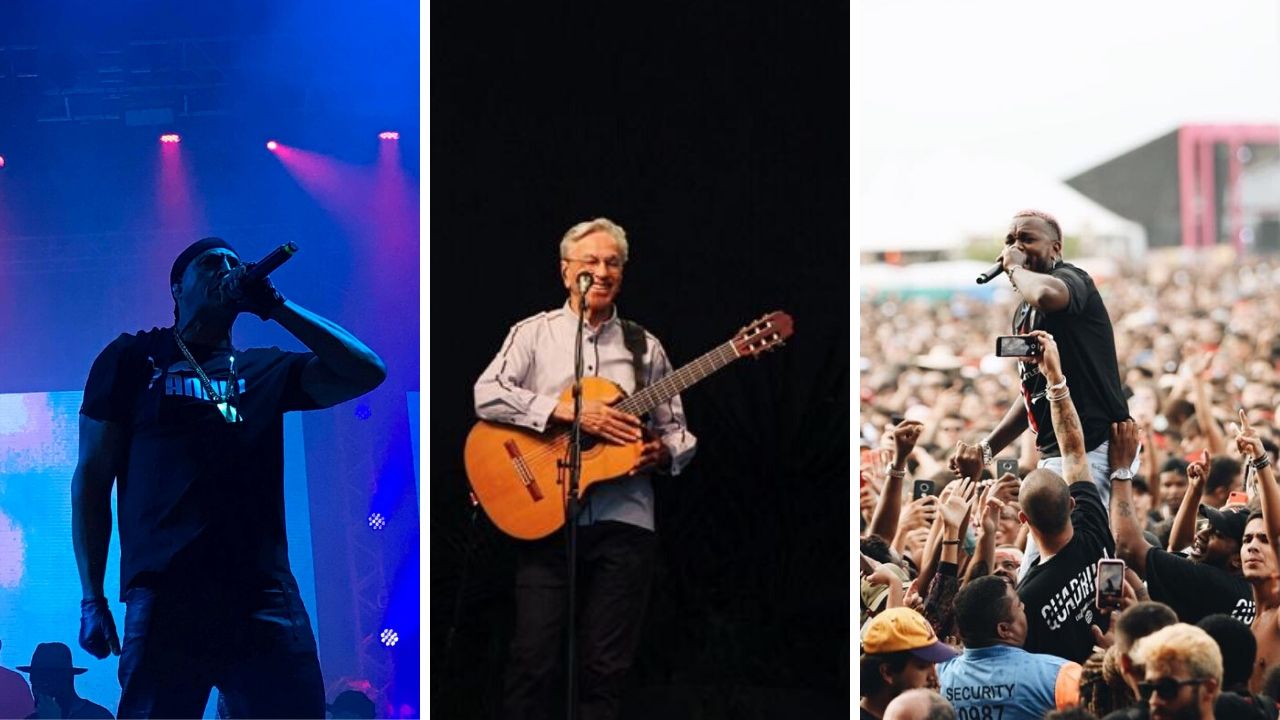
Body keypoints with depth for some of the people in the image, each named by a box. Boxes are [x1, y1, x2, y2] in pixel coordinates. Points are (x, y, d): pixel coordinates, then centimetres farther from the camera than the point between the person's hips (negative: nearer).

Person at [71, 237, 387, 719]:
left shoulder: (266, 371, 20)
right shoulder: (134, 359, 13)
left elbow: (366, 372, 8)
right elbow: (92, 476, 9)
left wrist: (275, 307, 7)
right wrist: (92, 598, -1)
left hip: (266, 600, 2)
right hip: (166, 600, -2)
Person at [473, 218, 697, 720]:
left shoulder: (644, 347, 14)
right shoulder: (535, 333, 7)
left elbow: (676, 429, 17)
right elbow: (487, 395, -8)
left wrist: (662, 453, -7)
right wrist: (570, 411, -15)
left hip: (623, 521, 2)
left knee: (606, 669, 1)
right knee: (533, 662, -7)